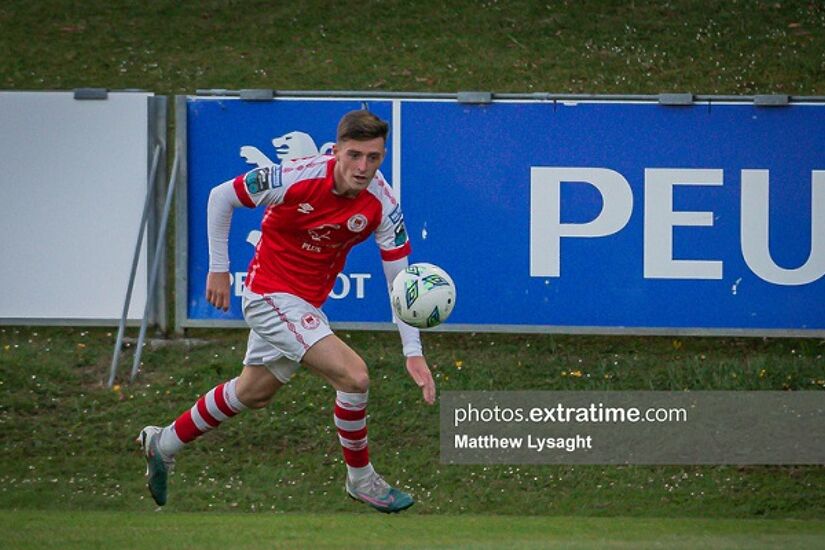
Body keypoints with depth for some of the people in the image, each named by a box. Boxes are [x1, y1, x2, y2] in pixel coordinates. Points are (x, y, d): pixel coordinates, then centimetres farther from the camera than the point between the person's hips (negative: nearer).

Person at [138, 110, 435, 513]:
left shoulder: (382, 204, -15)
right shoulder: (296, 178, -26)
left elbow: (400, 280, -9)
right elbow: (221, 197, -11)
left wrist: (413, 353, -17)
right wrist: (218, 269, -8)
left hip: (306, 303, 7)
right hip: (270, 294, -7)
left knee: (253, 393, 24)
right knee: (353, 375, -19)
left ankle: (164, 443, 45)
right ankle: (360, 478, 1)